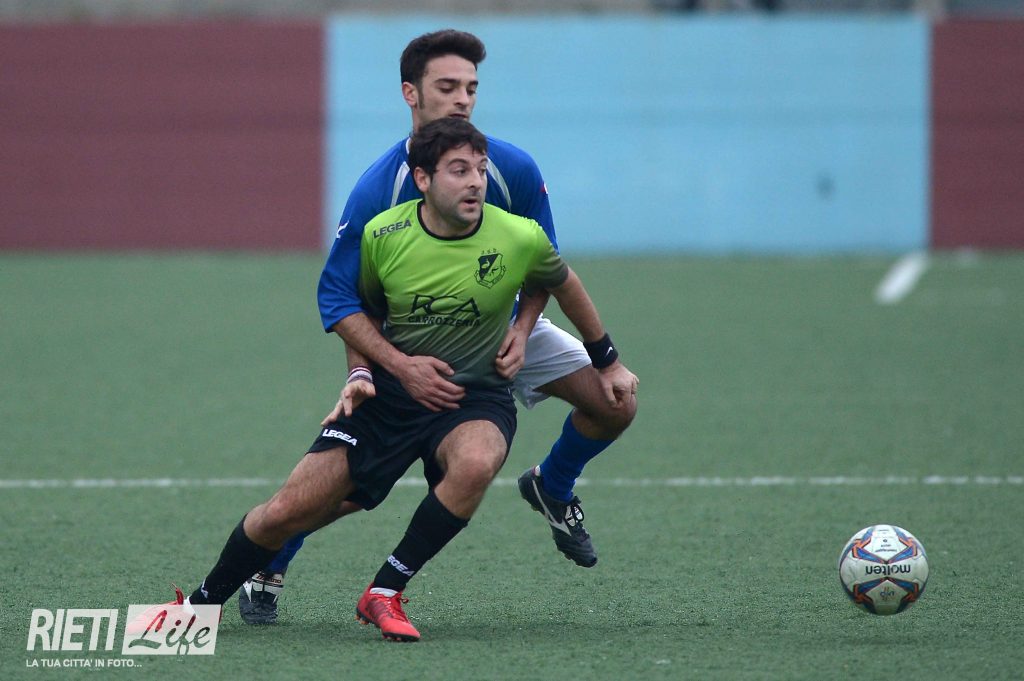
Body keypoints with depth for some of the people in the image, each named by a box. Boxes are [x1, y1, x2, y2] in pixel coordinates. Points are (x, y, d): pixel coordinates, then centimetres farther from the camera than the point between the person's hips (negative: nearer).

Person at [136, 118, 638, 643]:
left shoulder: (521, 239, -12)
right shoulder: (381, 236, -8)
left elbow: (563, 284, 12)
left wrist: (608, 362, 21)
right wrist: (361, 373, -1)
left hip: (476, 397, -1)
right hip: (388, 395, 1)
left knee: (475, 463, -38)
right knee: (287, 512, -7)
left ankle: (384, 595, -22)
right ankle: (202, 604, 19)